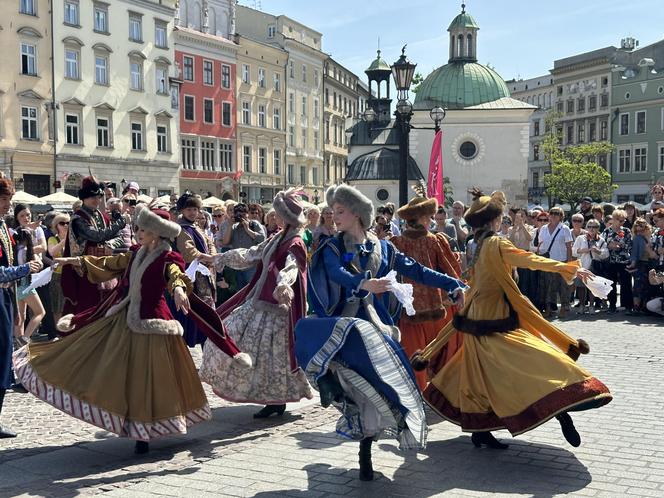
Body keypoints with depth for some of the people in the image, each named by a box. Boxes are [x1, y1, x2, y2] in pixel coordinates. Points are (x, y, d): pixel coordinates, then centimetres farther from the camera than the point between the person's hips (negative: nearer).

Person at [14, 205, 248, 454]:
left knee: (148, 378, 1)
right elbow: (108, 264, 22)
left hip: (151, 323, -7)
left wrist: (178, 288, -56)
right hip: (125, 319, 7)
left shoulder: (168, 259, -11)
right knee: (121, 374, 8)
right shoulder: (136, 254, 9)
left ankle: (144, 431, 14)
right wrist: (74, 261, 25)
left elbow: (176, 275, -33)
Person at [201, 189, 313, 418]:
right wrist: (219, 258, 26)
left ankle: (277, 401, 9)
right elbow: (250, 254, 22)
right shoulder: (277, 239, 13)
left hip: (277, 304, -10)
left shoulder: (295, 244, -15)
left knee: (272, 351, -7)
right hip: (260, 300, 10)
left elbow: (290, 268, -35)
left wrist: (283, 285, -56)